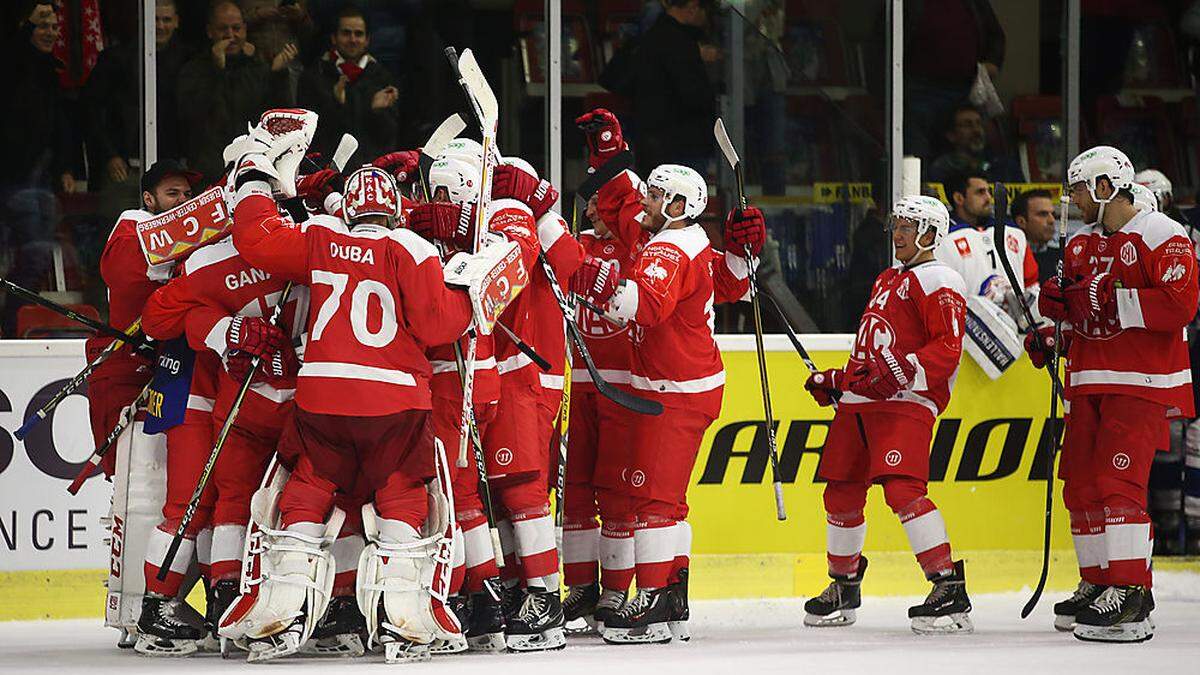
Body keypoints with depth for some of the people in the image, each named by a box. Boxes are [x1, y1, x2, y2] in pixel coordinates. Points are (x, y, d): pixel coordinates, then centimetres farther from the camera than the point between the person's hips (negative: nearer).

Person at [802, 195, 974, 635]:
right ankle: (843, 588, 28)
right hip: (859, 401, 9)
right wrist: (835, 381, 25)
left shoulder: (938, 282, -4)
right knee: (841, 493, 11)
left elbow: (947, 349, -15)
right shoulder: (887, 280, 25)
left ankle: (950, 591, -24)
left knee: (903, 489, -23)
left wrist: (899, 373, -25)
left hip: (906, 401, -9)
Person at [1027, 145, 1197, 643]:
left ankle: (1132, 600, -18)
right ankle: (1097, 586, 19)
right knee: (1081, 484, 7)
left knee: (1117, 481, -17)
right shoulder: (1081, 244, 16)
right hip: (1089, 379, 8)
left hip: (1142, 382, -8)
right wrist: (1051, 335, 4)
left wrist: (1110, 299, -22)